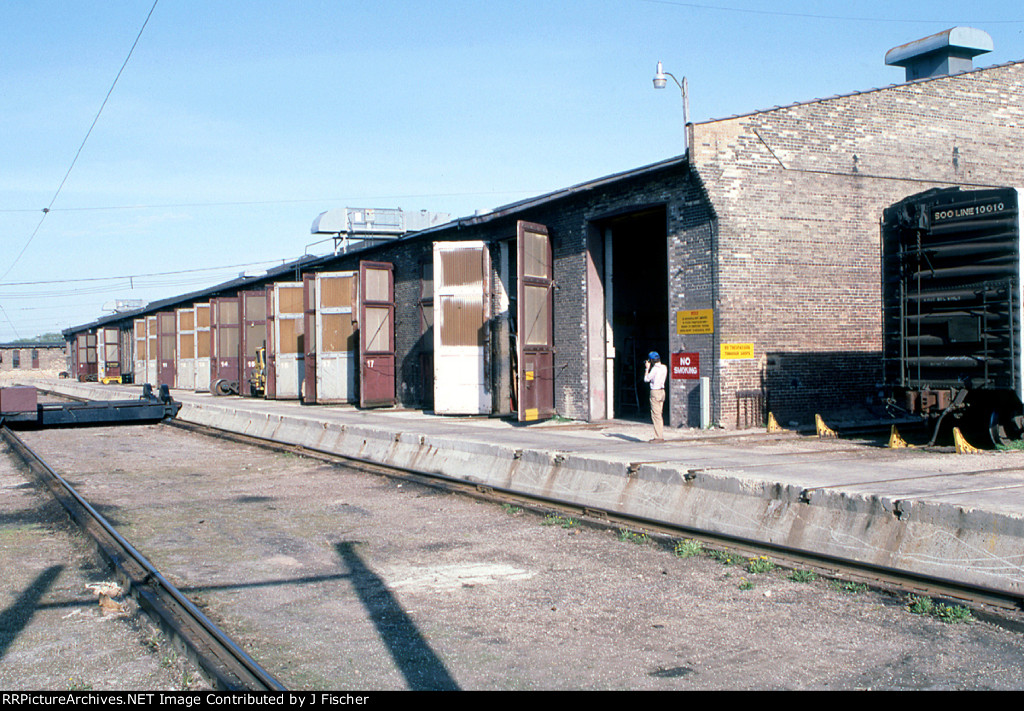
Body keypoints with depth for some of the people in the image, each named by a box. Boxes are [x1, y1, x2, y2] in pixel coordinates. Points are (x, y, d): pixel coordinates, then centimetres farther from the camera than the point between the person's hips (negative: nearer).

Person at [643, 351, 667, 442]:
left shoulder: (655, 369, -16)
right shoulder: (664, 367, 8)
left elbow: (646, 379, -7)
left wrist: (647, 368, 1)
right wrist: (650, 368, 19)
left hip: (655, 392, -8)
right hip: (662, 391, 8)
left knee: (656, 415, -6)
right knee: (659, 415, 14)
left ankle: (659, 437, -7)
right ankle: (661, 436, 16)